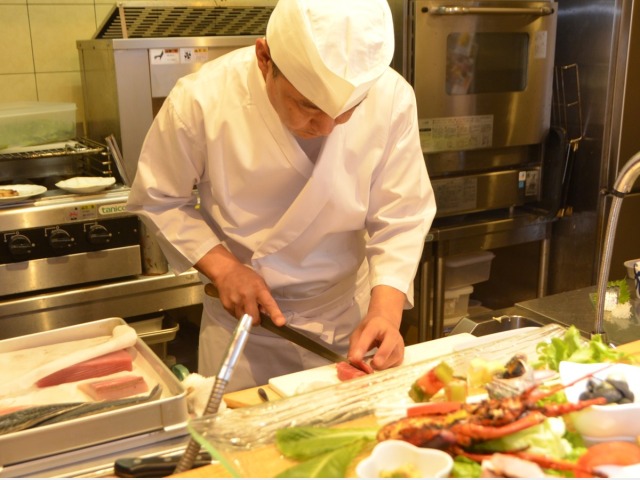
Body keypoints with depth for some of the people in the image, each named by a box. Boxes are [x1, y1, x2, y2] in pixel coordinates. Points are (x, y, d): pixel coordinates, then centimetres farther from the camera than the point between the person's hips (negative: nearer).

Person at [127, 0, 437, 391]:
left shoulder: (392, 99, -22)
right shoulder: (202, 101, -24)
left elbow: (401, 219, -13)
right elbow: (158, 199, -8)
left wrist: (386, 311, -26)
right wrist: (223, 267, -19)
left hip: (350, 317, 2)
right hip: (245, 316, -1)